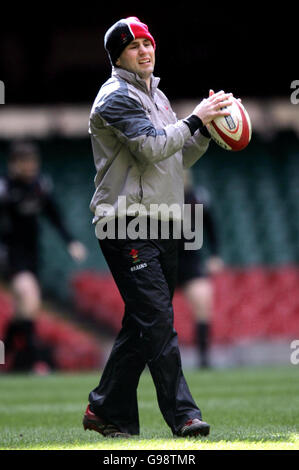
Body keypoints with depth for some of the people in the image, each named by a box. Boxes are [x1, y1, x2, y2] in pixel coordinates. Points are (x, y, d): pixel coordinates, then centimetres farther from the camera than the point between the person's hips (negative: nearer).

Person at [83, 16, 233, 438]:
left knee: (142, 324, 10)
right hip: (127, 225, -9)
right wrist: (196, 120, -13)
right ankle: (183, 415, -15)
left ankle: (106, 411, 18)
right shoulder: (117, 98, -8)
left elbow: (179, 158, 20)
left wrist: (206, 128, 5)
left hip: (163, 225, 9)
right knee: (157, 320, -13)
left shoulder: (158, 97, 21)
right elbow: (152, 149, -19)